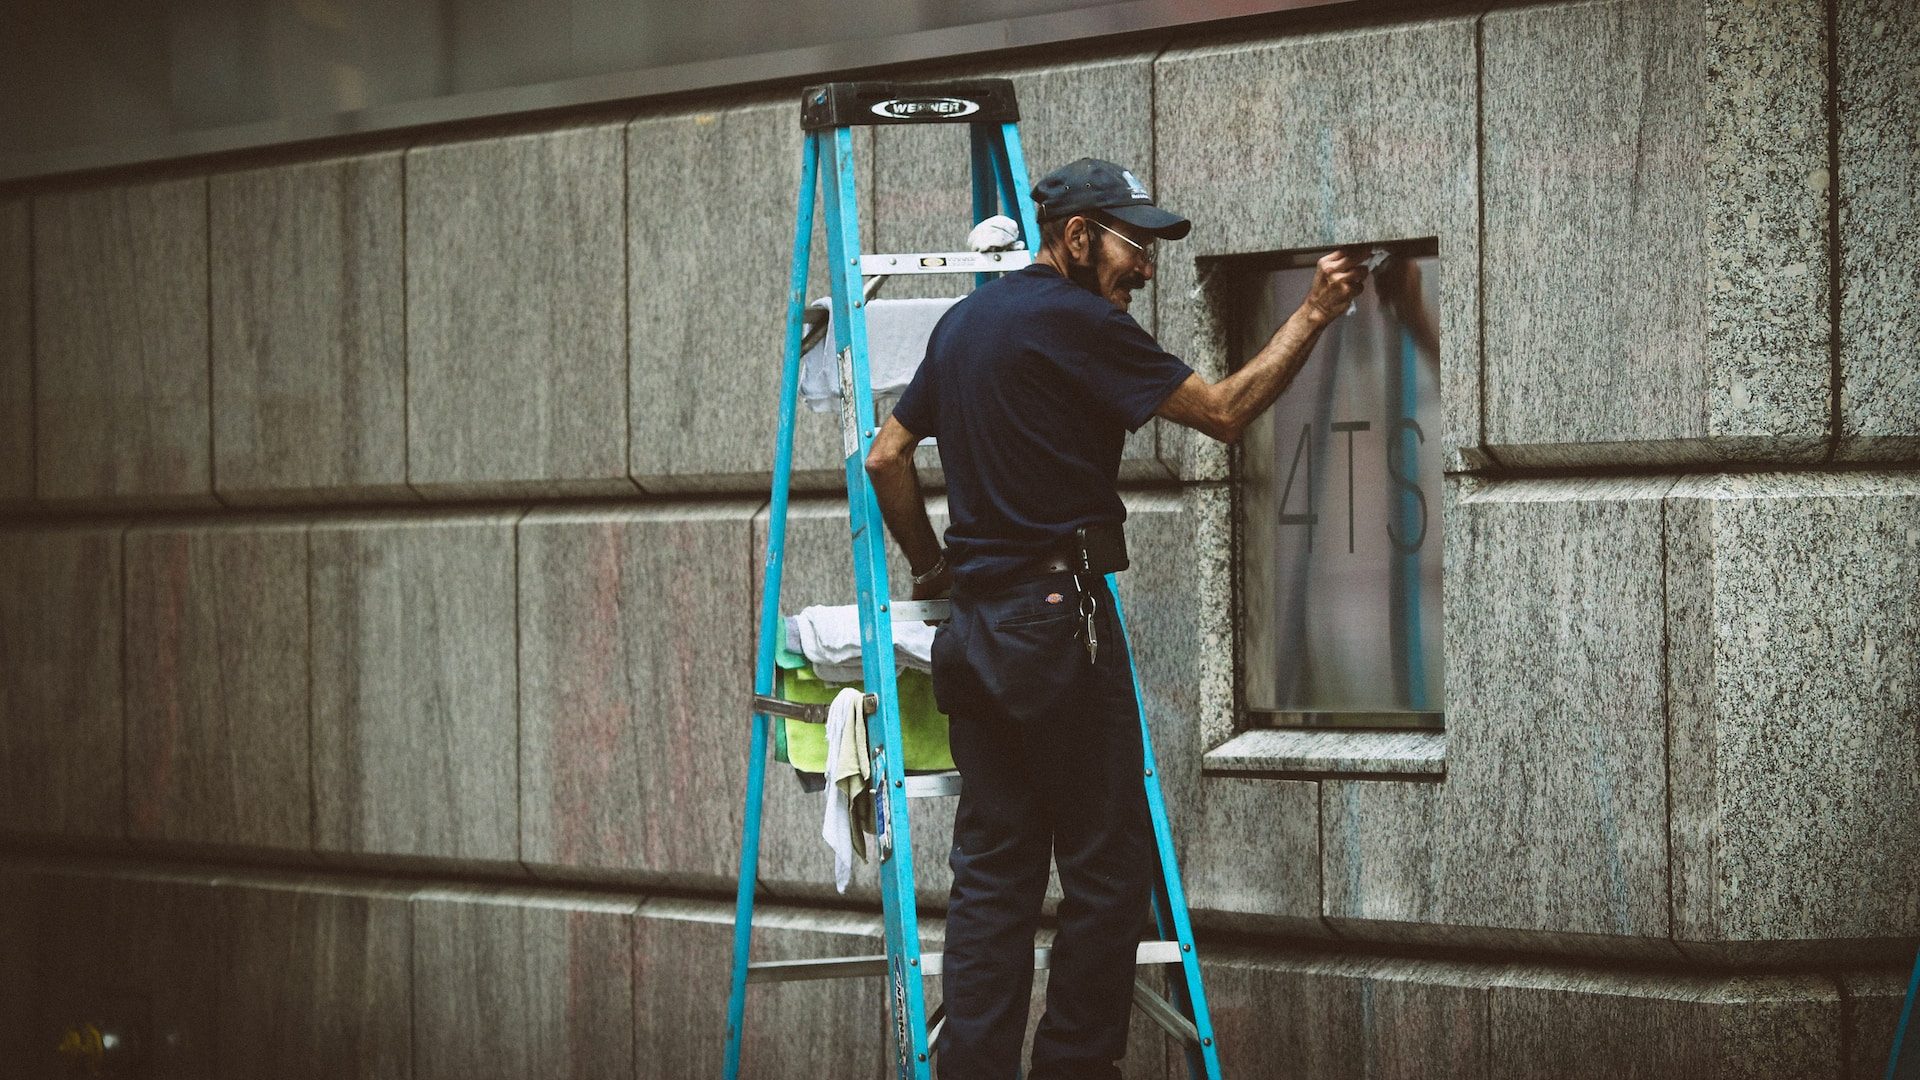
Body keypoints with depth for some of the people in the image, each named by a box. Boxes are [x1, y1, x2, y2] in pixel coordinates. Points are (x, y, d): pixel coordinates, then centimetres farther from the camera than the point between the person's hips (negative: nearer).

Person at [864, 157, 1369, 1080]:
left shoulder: (964, 321, 16)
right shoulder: (1074, 321, -10)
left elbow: (886, 457, 19)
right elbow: (1223, 412, -9)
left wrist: (930, 565, 27)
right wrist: (1312, 316, -3)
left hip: (975, 624, 9)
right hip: (1059, 619, -9)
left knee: (994, 866, 8)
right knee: (1107, 865, -1)